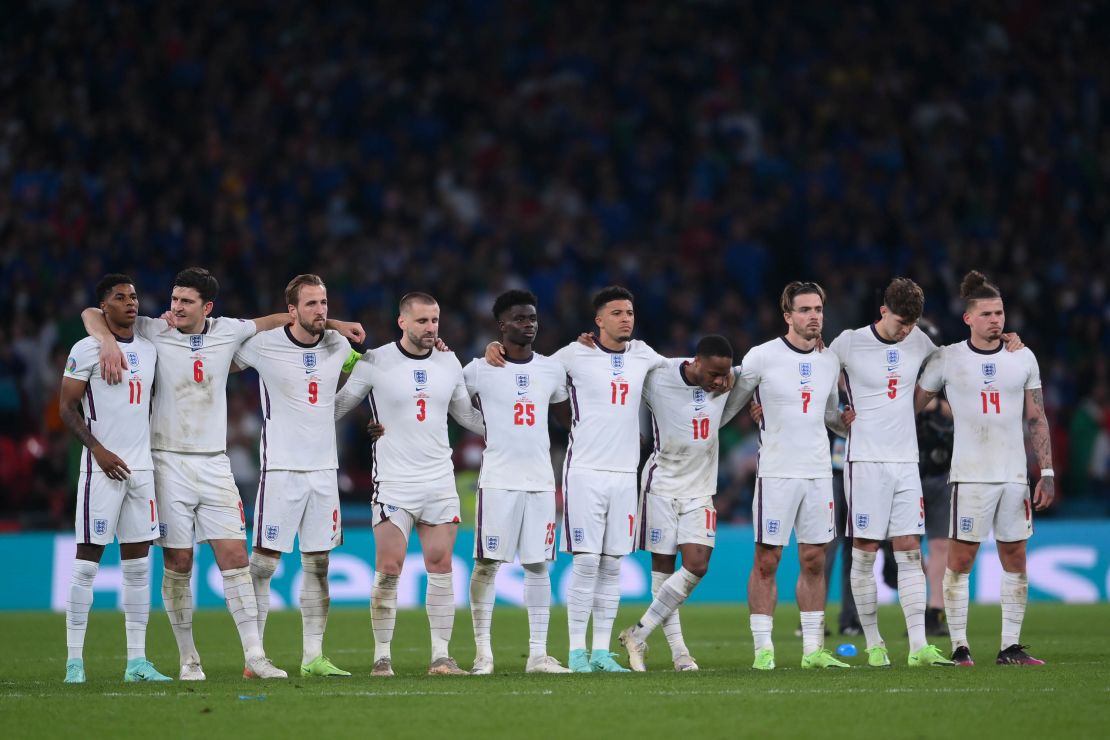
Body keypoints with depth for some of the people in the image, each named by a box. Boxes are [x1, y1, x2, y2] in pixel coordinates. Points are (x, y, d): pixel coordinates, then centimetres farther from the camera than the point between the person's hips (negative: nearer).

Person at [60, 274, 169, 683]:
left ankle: (137, 661, 7)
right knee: (87, 559, -5)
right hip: (103, 467, -6)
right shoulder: (87, 350, -5)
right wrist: (99, 449, -14)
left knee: (138, 564, 5)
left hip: (141, 466, 6)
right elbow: (67, 407, -6)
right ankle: (74, 659, -2)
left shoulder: (148, 350, 14)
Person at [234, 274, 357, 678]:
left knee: (318, 565, 6)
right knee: (264, 562, -6)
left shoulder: (337, 345, 6)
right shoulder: (263, 345, -8)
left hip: (324, 468, 5)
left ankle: (313, 656, 10)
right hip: (281, 467, -5)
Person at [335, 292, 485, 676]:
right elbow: (338, 406, 2)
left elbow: (464, 413, 23)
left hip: (440, 482, 4)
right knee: (389, 571, -7)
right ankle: (382, 657, 1)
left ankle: (441, 656, 4)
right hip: (393, 483, -4)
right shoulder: (375, 362, -5)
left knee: (441, 568, 0)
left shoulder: (449, 363, 8)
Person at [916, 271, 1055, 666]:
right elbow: (912, 405, 10)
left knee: (1015, 560, 4)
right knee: (960, 560, -6)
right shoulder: (947, 359, 0)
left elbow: (1037, 419, 9)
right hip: (970, 476, -3)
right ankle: (959, 647, -1)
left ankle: (1011, 647, 9)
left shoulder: (1023, 358, 7)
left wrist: (1047, 474, 4)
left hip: (1014, 475, 3)